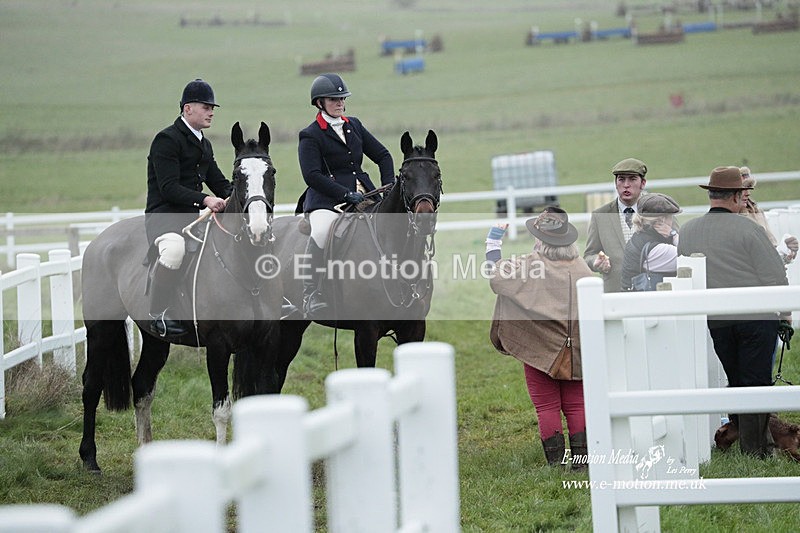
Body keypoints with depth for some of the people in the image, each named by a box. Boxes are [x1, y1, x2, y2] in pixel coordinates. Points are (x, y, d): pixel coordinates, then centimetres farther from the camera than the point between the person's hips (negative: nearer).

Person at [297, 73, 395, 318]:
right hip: (327, 200, -6)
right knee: (320, 233, -35)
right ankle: (310, 293, -25)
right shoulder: (310, 136, -2)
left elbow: (382, 155, 21)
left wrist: (388, 188, 5)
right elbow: (312, 175, -14)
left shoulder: (354, 126, 17)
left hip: (362, 194, 6)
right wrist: (346, 195, -21)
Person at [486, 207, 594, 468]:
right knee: (576, 404, 9)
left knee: (547, 405, 3)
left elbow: (497, 275, -6)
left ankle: (556, 460, 0)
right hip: (576, 349, 4)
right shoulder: (581, 268, 2)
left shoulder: (531, 267, -12)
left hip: (540, 348, -4)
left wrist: (493, 245, 9)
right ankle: (580, 457, 5)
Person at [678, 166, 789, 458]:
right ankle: (756, 449, -2)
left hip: (716, 321, 5)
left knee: (736, 381, 15)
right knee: (756, 382, -1)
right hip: (756, 318, -5)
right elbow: (776, 277, -9)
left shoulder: (687, 232, 6)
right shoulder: (747, 229, -10)